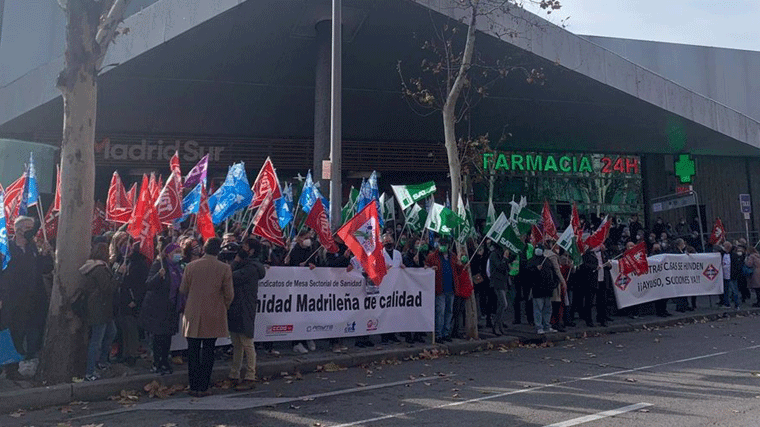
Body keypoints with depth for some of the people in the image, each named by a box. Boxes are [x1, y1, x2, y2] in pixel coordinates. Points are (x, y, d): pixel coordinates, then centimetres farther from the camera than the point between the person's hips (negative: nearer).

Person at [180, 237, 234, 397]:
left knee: (193, 351, 10)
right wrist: (224, 308, 14)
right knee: (208, 351, 6)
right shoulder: (224, 268, -8)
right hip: (213, 316, -2)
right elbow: (229, 294, -4)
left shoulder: (190, 266, -2)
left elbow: (183, 290, 7)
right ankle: (203, 388, 8)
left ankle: (193, 386, 15)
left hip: (193, 315, 2)